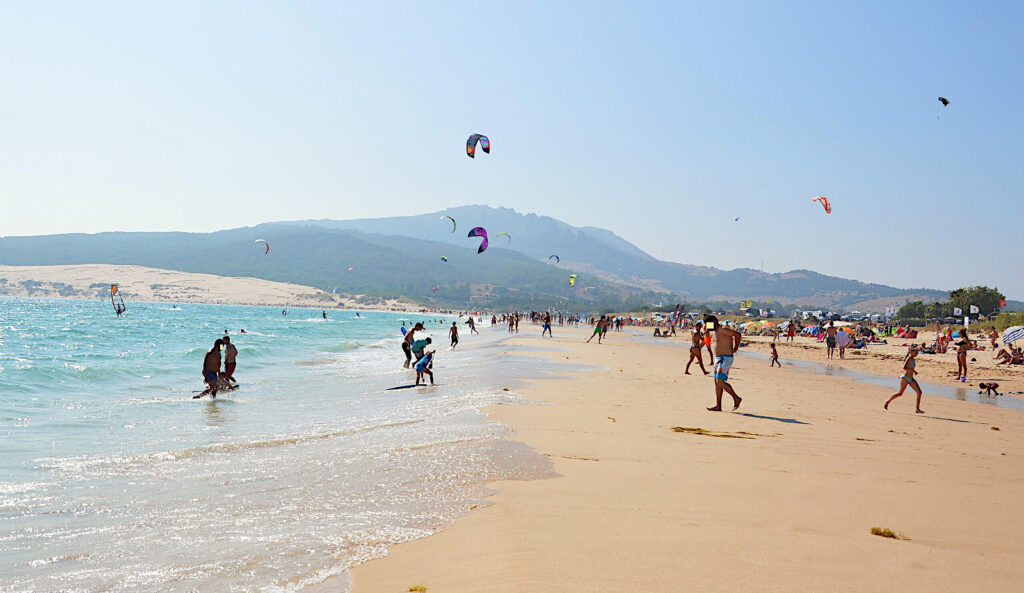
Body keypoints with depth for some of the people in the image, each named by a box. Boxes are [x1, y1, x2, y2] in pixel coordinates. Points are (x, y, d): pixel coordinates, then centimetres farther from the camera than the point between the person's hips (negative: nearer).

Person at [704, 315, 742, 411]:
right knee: (717, 382, 6)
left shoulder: (722, 329, -15)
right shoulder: (713, 332, 14)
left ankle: (736, 398, 3)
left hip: (725, 359, -10)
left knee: (720, 382, -12)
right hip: (718, 359, 10)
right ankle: (718, 405, 8)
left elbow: (737, 334, -22)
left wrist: (735, 348, -13)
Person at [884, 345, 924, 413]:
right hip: (905, 378, -8)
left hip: (911, 379, 8)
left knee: (919, 392, -4)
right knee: (900, 393, 4)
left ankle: (917, 409, -3)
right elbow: (904, 367, -25)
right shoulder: (909, 358, -14)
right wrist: (913, 371, -25)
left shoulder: (912, 359, 11)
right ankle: (888, 401, 25)